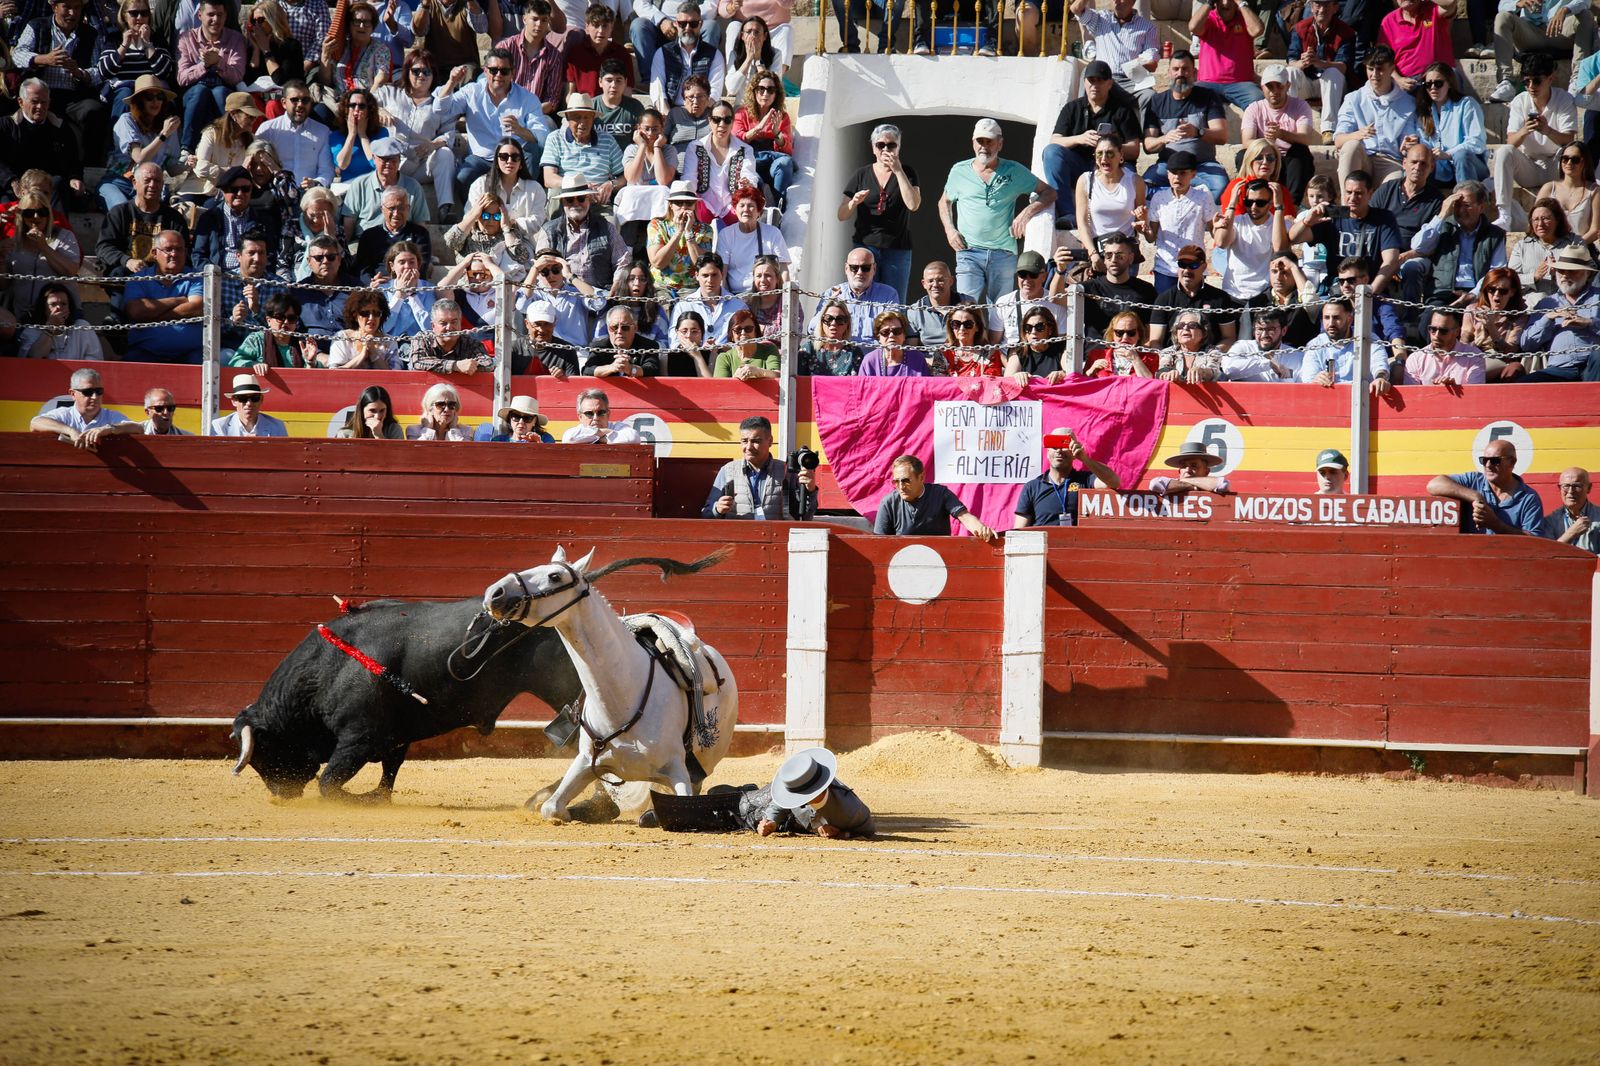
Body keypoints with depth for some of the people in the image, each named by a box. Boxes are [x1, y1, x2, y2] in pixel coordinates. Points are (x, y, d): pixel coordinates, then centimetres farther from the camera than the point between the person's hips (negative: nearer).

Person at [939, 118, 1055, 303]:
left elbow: (1049, 192, 10)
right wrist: (949, 230, 9)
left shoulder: (1015, 171, 7)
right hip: (969, 251, 0)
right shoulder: (959, 171, 11)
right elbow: (944, 202, 26)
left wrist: (1027, 213, -7)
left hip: (1004, 253, 0)